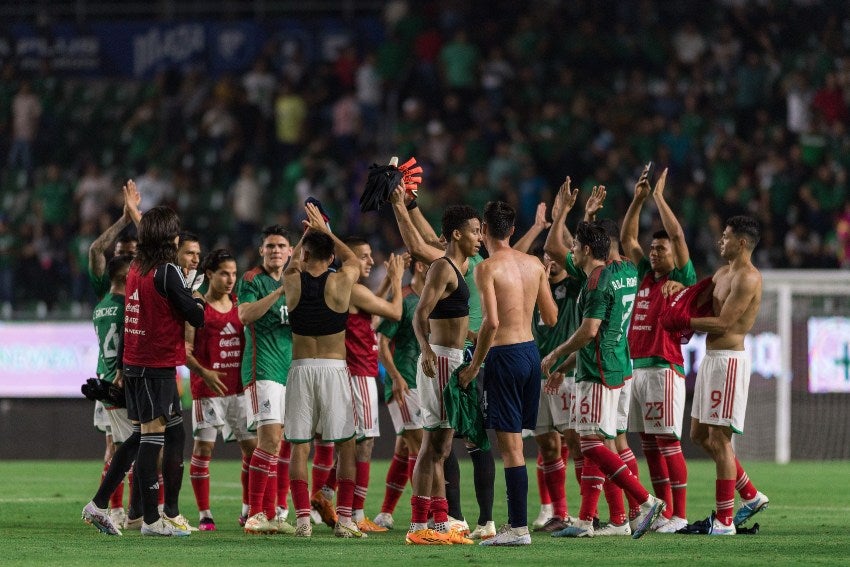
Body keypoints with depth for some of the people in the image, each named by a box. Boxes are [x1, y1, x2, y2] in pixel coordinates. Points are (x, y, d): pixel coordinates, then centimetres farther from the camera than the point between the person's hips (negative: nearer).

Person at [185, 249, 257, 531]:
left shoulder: (240, 305, 11)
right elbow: (184, 349, -10)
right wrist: (204, 373, -24)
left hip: (239, 388, 5)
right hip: (207, 388, -5)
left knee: (253, 446, 3)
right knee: (203, 447, -4)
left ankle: (249, 511, 13)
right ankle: (204, 515, 1)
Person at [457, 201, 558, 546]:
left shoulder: (488, 268, -12)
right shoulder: (534, 265, 8)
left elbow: (491, 322, -20)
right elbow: (551, 318, 12)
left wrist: (474, 366, -11)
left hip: (505, 354, -7)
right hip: (531, 352, 7)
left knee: (510, 445, -6)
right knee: (513, 442, 15)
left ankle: (520, 528, -8)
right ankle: (515, 521, 17)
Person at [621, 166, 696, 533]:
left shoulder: (681, 280, -3)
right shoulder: (646, 276, 16)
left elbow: (677, 234, -13)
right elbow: (627, 238, 20)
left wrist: (659, 196, -7)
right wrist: (639, 198, 11)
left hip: (664, 368, -8)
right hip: (636, 367, 8)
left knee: (667, 441, -9)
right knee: (649, 443, 8)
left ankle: (679, 514, -8)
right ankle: (662, 511, 12)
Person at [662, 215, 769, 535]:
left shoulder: (747, 278, -15)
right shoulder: (722, 274, 16)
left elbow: (722, 323, -19)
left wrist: (681, 322, -12)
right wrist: (678, 288, 7)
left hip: (729, 359, -10)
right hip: (711, 358, 10)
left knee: (719, 439, -8)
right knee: (700, 435, 15)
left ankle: (725, 520, -4)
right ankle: (751, 496, 23)